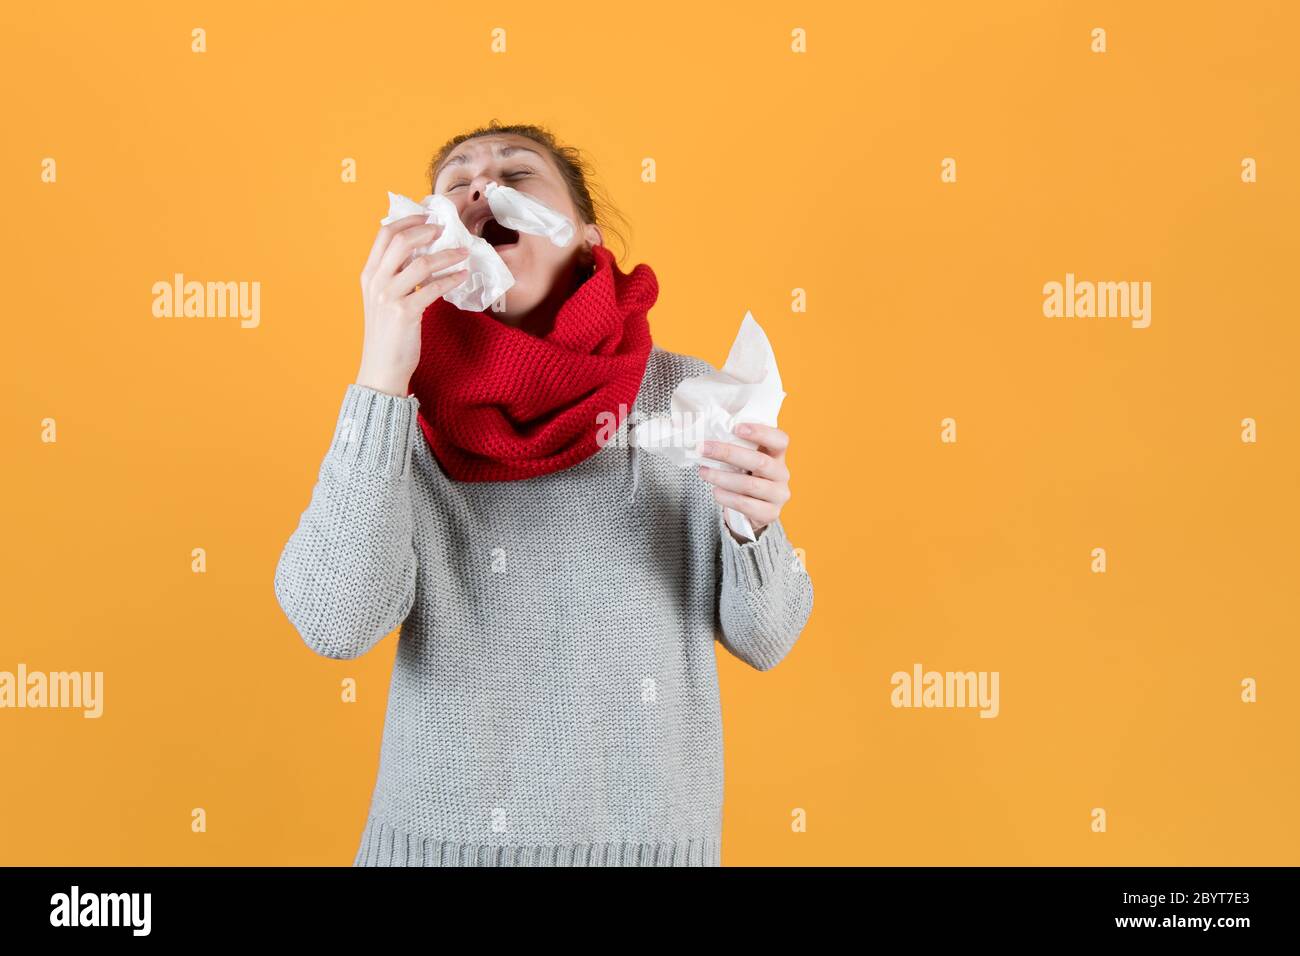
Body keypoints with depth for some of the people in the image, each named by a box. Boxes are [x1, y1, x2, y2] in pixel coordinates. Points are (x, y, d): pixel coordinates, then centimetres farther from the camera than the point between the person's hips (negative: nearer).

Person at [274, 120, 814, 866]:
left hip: (646, 832, 1)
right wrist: (381, 372, -22)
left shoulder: (686, 392, -6)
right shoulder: (401, 405, -5)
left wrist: (752, 521, -21)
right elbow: (336, 625, -18)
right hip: (441, 831, 0)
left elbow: (763, 639, -2)